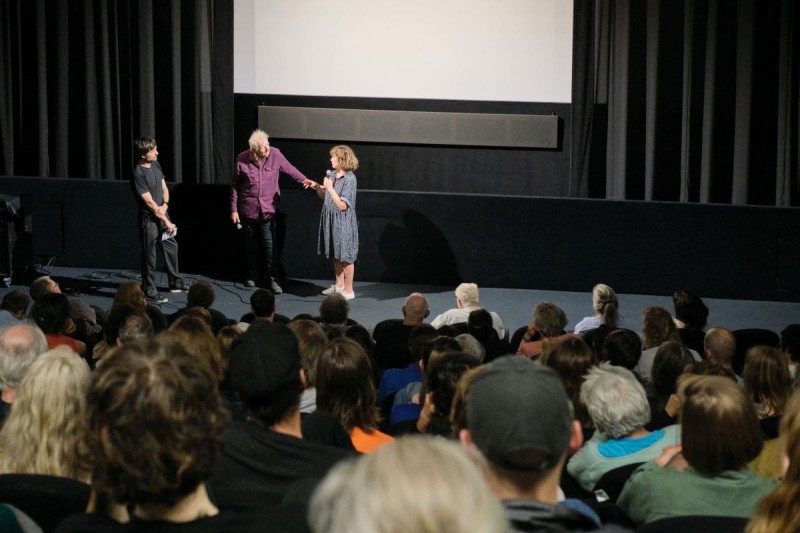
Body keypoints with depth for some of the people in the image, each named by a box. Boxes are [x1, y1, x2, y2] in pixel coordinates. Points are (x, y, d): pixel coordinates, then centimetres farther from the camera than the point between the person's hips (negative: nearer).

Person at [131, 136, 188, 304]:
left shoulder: (156, 165, 2)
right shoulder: (138, 174, -22)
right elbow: (149, 202, -21)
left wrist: (165, 205, -10)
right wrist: (166, 221, -16)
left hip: (162, 215, 8)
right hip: (149, 220, -8)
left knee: (172, 247, 19)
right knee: (149, 256, 1)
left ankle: (175, 283, 36)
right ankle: (149, 291, 10)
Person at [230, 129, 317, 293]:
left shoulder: (275, 154, -12)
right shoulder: (242, 159, -11)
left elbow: (290, 169, 1)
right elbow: (235, 186, -1)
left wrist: (304, 180, -17)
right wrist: (234, 209, 1)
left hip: (268, 209, -1)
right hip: (248, 209, 1)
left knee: (269, 244, -4)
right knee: (251, 244, 14)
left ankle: (271, 279, 3)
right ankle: (253, 275, 30)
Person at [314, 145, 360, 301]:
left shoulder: (349, 179, -19)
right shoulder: (332, 175, 4)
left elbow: (342, 205, -21)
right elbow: (324, 196, 16)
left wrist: (330, 187, -22)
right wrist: (317, 187, -2)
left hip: (343, 222, -8)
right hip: (331, 219, 8)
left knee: (346, 257, 1)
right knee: (335, 255, 18)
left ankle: (348, 290, 10)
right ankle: (339, 285, 31)